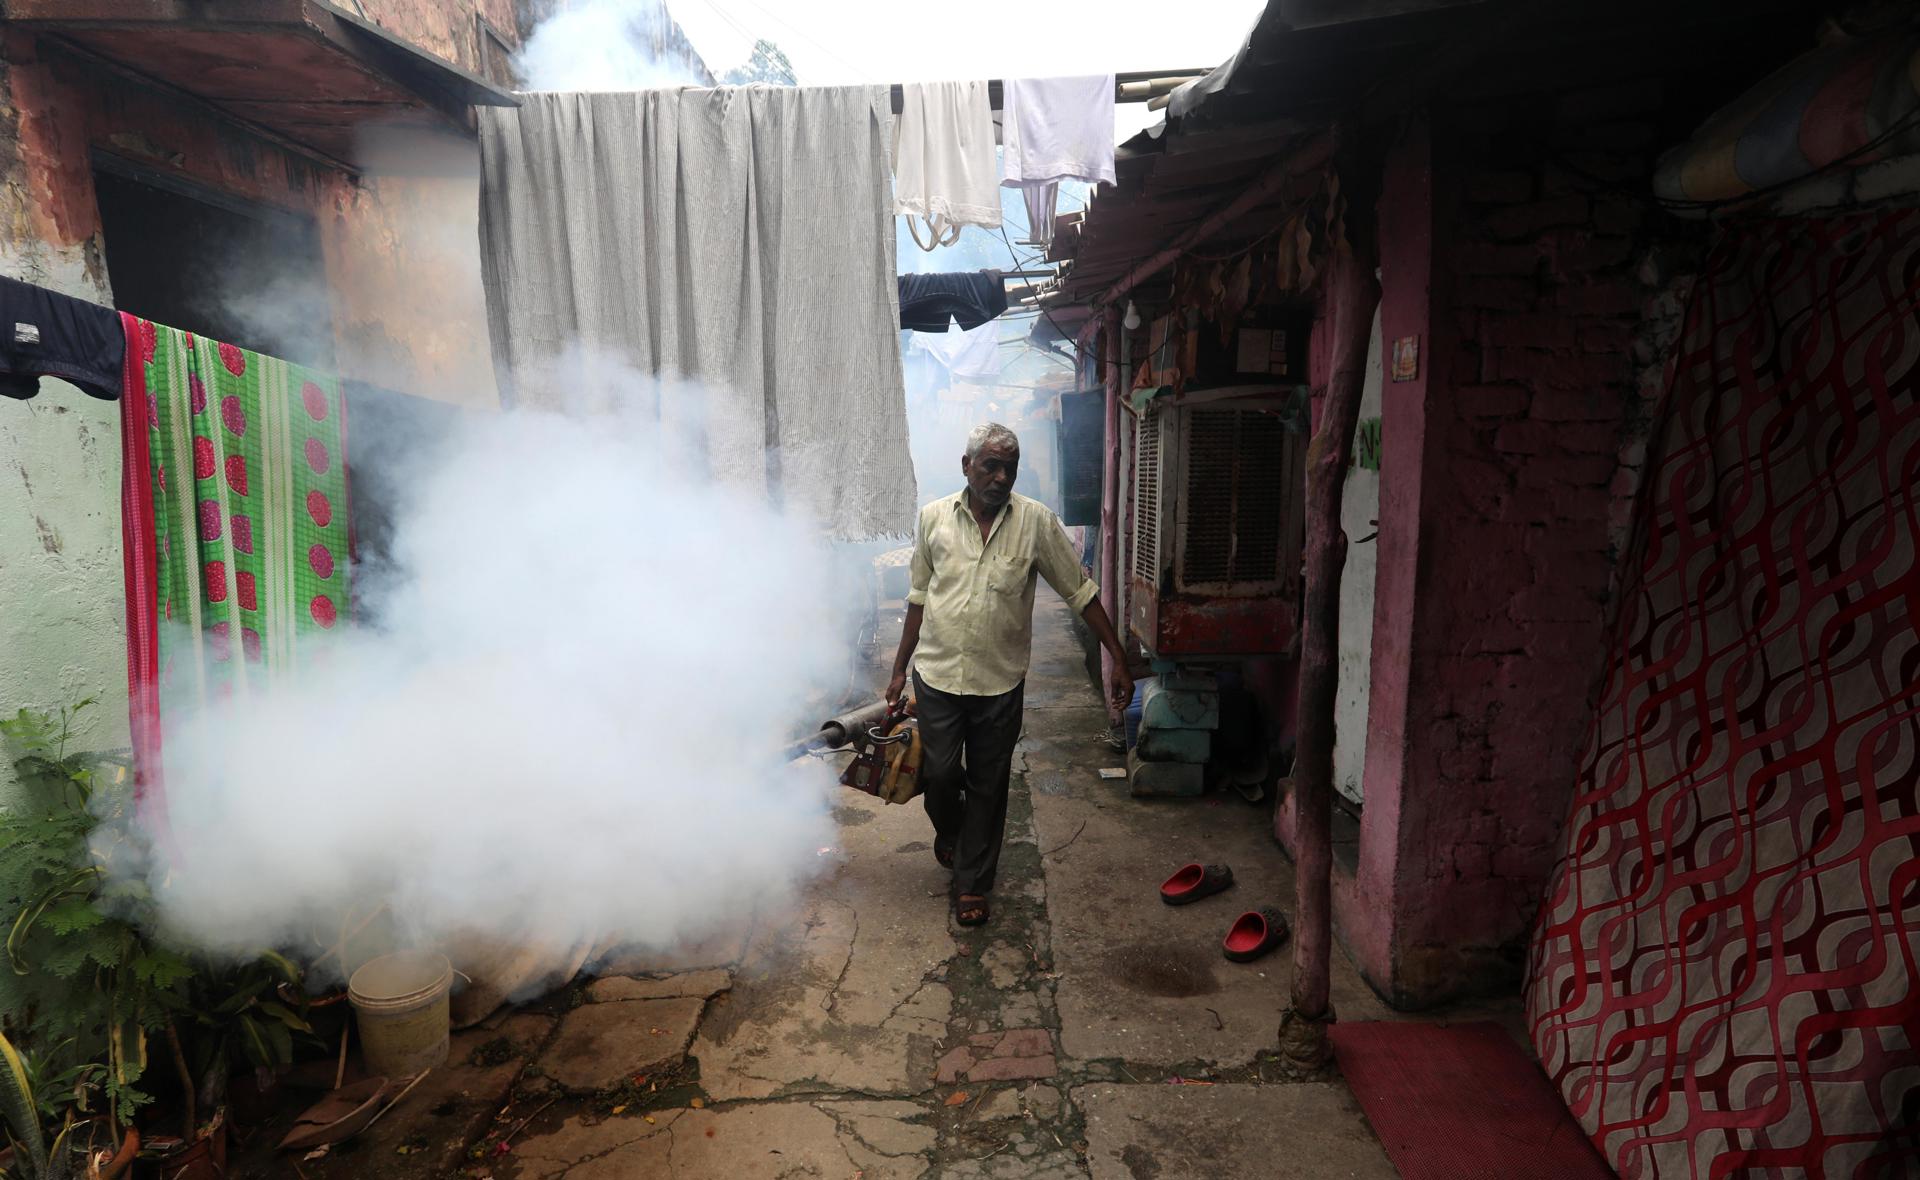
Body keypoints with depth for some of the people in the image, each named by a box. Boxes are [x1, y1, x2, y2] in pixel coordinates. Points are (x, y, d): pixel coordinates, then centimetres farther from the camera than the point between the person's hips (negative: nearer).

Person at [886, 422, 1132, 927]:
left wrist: (1118, 659, -7)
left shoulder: (1036, 521, -7)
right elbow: (919, 597, 7)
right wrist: (899, 669, 10)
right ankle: (948, 828, 38)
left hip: (1000, 681, 0)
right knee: (940, 772, 3)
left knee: (988, 786, 8)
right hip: (937, 675, 1)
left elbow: (1081, 591, -3)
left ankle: (972, 883, 26)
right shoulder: (934, 517, -2)